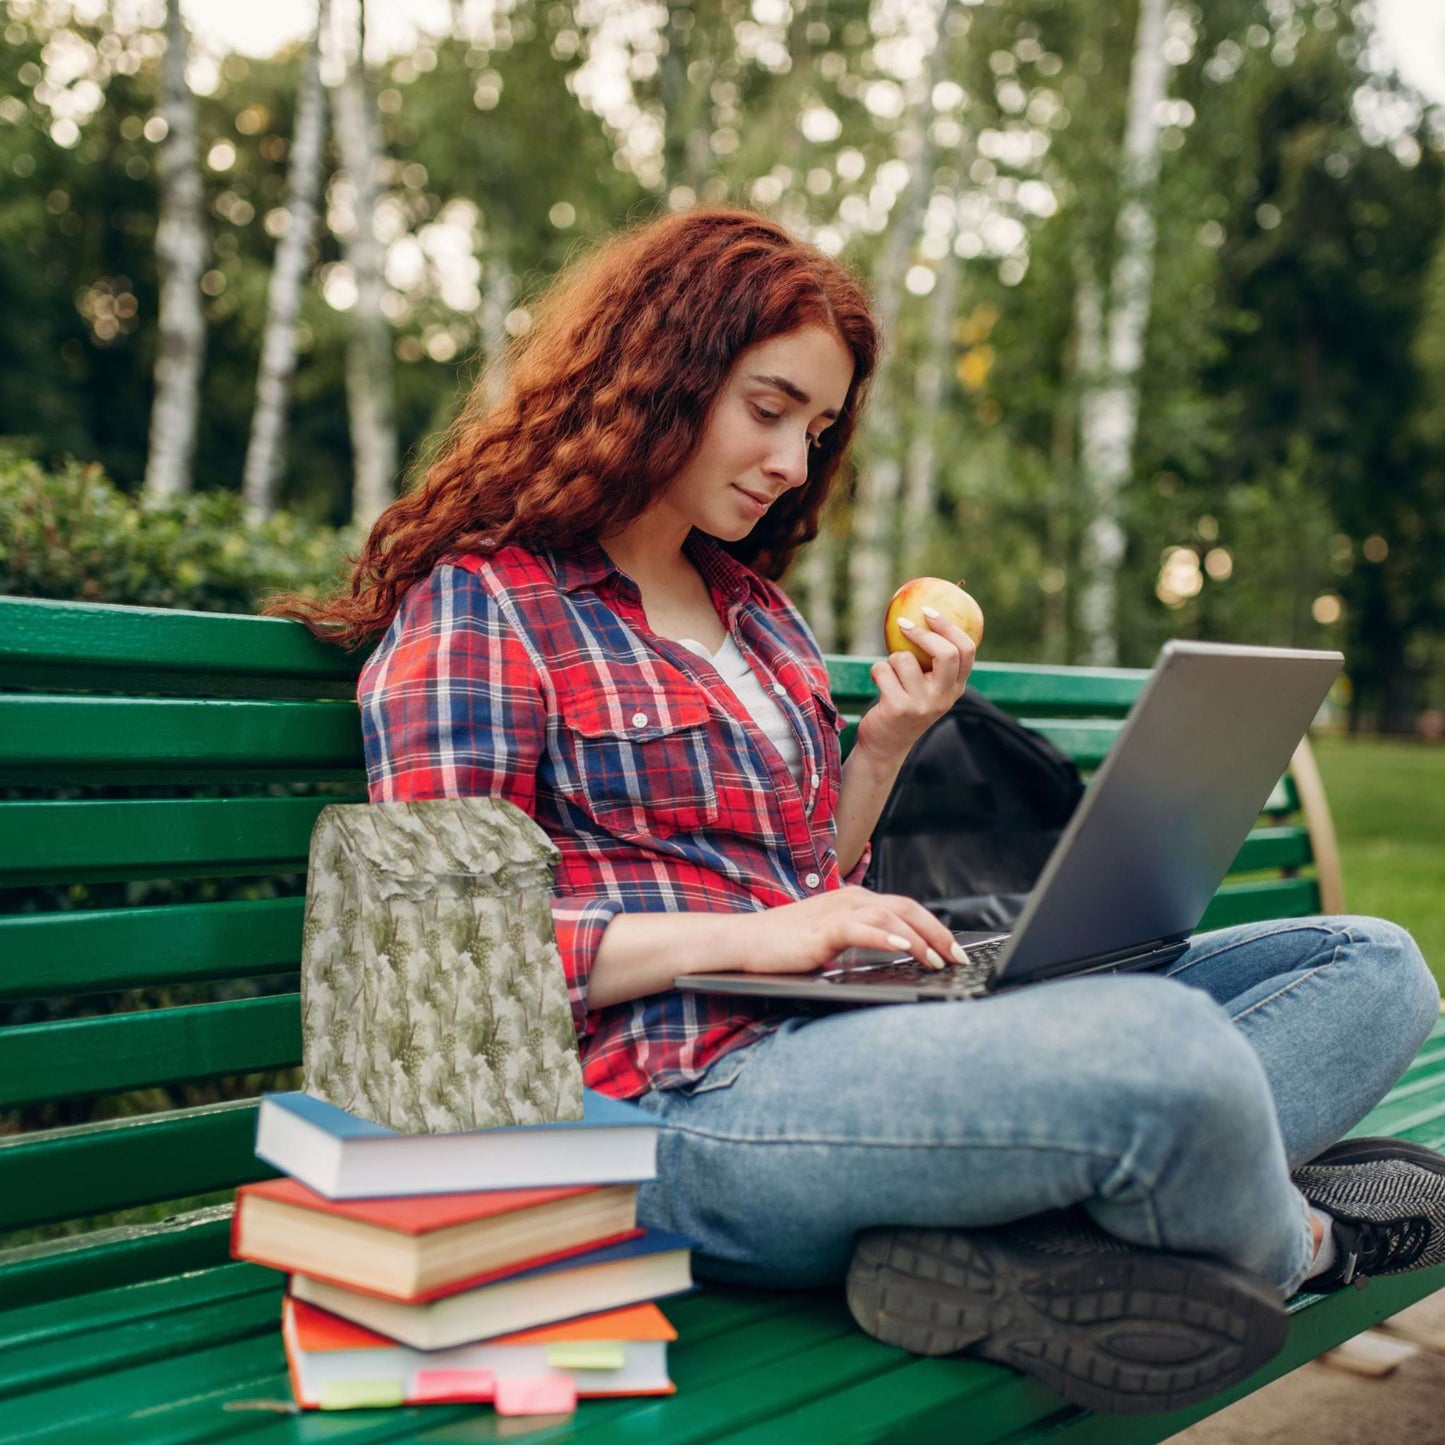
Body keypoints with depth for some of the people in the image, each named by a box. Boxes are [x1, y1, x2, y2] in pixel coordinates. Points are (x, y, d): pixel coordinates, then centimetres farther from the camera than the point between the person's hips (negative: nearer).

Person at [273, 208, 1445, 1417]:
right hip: (684, 1098, -8)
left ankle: (1010, 1243, -23)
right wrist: (752, 938, -15)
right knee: (1162, 1042, -34)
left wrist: (883, 746, 9)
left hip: (842, 1036, 9)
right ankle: (1290, 1244, 1)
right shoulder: (478, 605, 0)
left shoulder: (754, 604, 23)